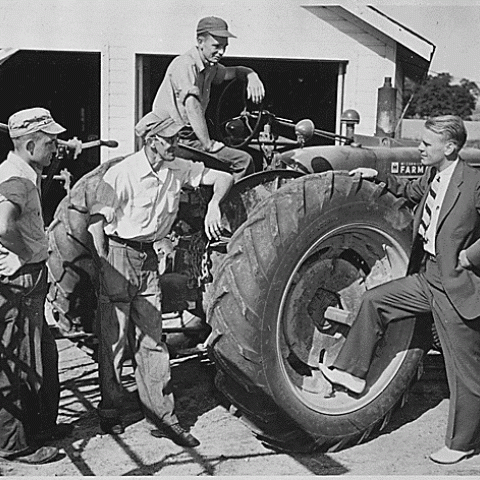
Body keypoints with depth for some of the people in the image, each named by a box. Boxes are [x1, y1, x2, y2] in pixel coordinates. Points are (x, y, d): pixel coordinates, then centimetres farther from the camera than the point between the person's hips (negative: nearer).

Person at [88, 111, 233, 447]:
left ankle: (162, 415, 11)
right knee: (114, 337, 4)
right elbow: (97, 220, -14)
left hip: (149, 258, 5)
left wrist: (213, 204, -16)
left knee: (151, 338, 7)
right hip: (118, 255, -5)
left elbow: (224, 178, 4)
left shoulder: (178, 170, 0)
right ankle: (110, 411, 20)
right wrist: (104, 265, -15)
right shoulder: (123, 173, -16)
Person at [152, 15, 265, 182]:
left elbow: (233, 72, 31)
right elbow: (192, 106, -26)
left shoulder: (209, 67, 14)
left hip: (190, 137, 10)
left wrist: (251, 75, 7)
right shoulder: (185, 65, -15)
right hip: (174, 140, -10)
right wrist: (208, 144, -28)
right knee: (244, 160, -19)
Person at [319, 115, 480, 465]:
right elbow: (411, 189, 28)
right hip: (426, 277, 8)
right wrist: (380, 177, 17)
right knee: (374, 301, 10)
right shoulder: (433, 177, 6)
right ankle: (353, 372, 22)